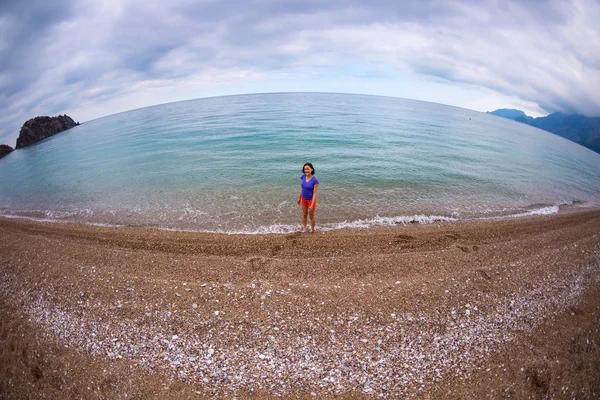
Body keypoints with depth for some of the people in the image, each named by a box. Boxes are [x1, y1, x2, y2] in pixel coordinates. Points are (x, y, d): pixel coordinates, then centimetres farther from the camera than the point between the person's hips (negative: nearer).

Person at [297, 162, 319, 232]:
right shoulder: (303, 177, -7)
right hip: (303, 199, 5)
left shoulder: (315, 180, -24)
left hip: (311, 200, -5)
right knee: (304, 215, 18)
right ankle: (304, 229, 35)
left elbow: (315, 193, -22)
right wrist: (299, 198, 13)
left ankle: (312, 230, 31)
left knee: (311, 216, 11)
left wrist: (312, 205, -25)